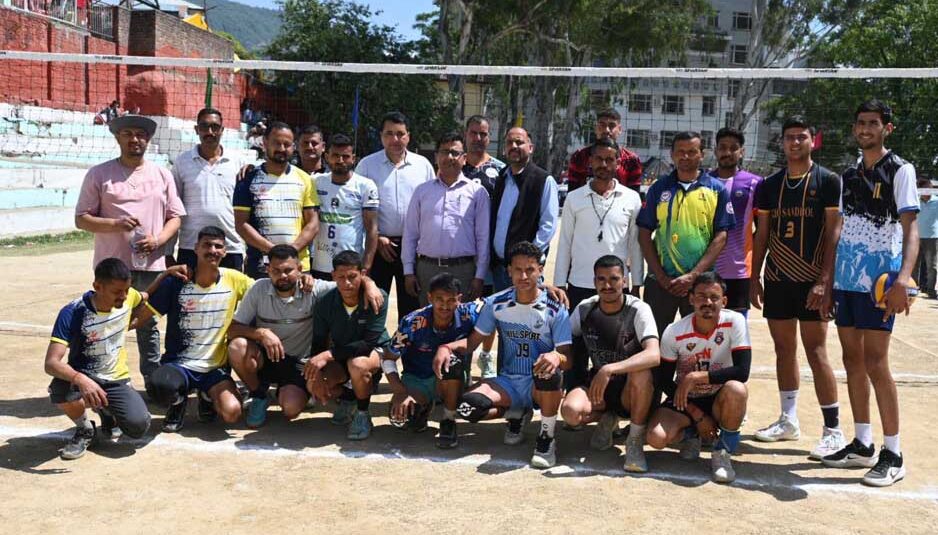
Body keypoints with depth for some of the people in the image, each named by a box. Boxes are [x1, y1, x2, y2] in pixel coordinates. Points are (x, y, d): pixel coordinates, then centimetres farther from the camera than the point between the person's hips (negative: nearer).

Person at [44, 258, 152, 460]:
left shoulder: (128, 296, -11)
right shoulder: (72, 314, -23)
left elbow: (145, 300, 18)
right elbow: (51, 363, -32)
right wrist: (80, 379, -47)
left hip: (117, 380, 2)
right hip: (83, 378, -2)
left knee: (139, 426, -23)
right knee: (59, 390, -38)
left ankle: (108, 412, 14)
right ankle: (84, 429, -4)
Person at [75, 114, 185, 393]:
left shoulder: (162, 175, 10)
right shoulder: (99, 174, 2)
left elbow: (175, 217, 9)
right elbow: (81, 219, 0)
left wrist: (158, 239, -9)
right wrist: (114, 224, -17)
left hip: (151, 264, 2)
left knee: (148, 327, 12)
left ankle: (153, 381, 21)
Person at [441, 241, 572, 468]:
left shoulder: (555, 310, -7)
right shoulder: (496, 304, 1)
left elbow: (567, 359, -11)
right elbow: (473, 342, 5)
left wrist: (556, 357, -36)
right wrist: (446, 346, -17)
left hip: (540, 385, -2)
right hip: (508, 383, 3)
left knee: (551, 371, -39)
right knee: (468, 405, -26)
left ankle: (547, 437, -13)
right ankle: (516, 414, 9)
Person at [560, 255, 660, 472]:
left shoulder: (638, 310, -17)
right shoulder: (584, 309, -4)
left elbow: (654, 355, -32)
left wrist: (609, 370, -43)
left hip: (631, 390, -2)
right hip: (596, 384, 3)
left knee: (641, 372, -37)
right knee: (570, 410, -29)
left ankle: (635, 441, -16)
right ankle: (607, 420, 7)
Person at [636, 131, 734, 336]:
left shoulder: (716, 190, 2)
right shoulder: (658, 188, 5)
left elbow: (721, 237, -3)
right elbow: (645, 234, 3)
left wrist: (693, 275, -12)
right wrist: (661, 276, -6)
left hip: (701, 281, 0)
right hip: (660, 281, 1)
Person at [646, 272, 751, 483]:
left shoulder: (735, 322, -17)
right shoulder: (674, 332, -14)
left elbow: (742, 372, -26)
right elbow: (665, 381, -6)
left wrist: (696, 377, -28)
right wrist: (697, 415, -12)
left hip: (719, 401, -1)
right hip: (685, 401, 1)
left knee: (736, 389, -36)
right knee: (656, 438, -25)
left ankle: (723, 453, -9)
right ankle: (690, 434, 13)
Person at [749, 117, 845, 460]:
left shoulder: (828, 182, -2)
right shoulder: (769, 186, 10)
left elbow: (833, 235, -8)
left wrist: (824, 280, -16)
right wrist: (754, 278, 7)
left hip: (812, 281, -5)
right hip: (777, 279, 5)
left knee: (815, 352, -6)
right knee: (784, 350, 10)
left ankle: (833, 430, 2)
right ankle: (789, 421, 21)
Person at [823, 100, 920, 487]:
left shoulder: (900, 171, -3)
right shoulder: (849, 176, 15)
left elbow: (910, 229, -12)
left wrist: (903, 278, -27)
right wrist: (826, 278, 13)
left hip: (878, 281, -6)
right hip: (845, 280, 6)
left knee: (875, 362, -8)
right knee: (853, 361, 9)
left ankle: (893, 454, 1)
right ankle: (863, 445, 18)